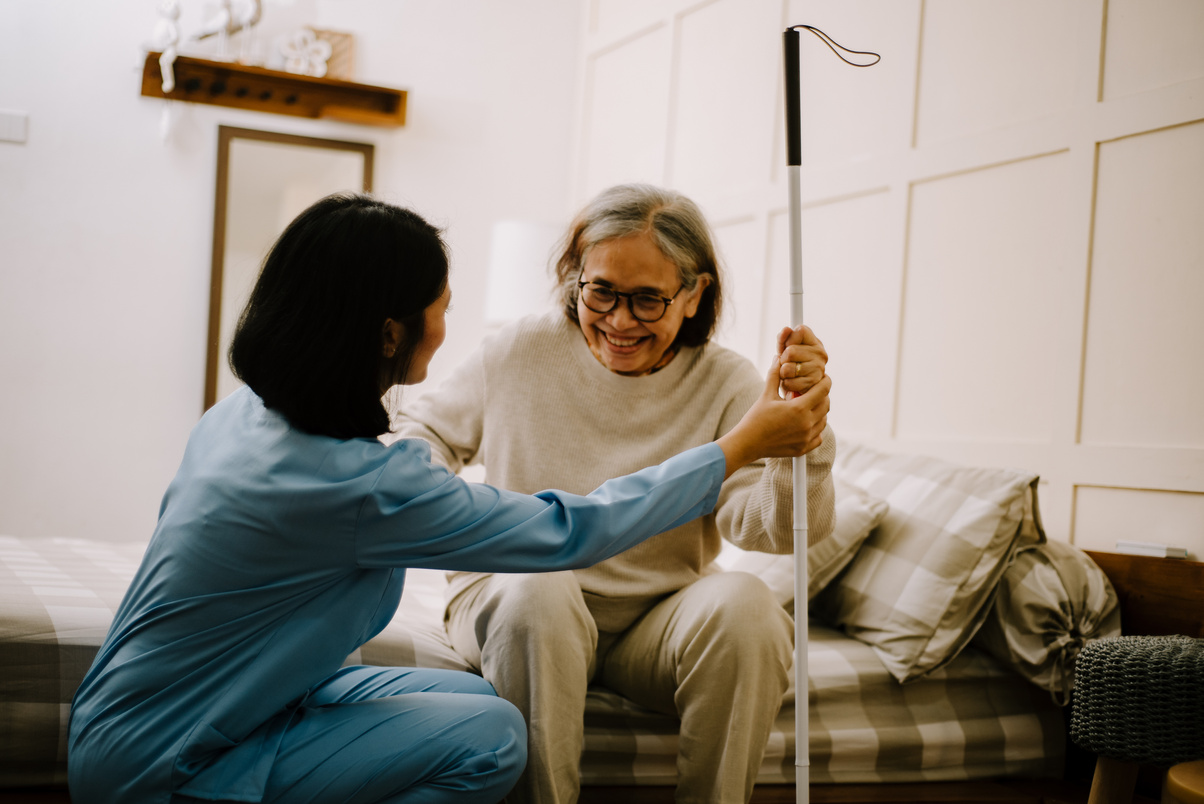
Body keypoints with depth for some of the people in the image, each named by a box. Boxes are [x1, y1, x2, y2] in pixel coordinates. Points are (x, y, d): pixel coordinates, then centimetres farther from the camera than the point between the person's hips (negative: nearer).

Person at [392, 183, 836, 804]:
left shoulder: (725, 384, -5)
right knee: (540, 592, -35)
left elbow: (776, 530, -17)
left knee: (743, 603, -30)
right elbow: (427, 427, 14)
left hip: (658, 620, 0)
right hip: (512, 596, 0)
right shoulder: (520, 352, -2)